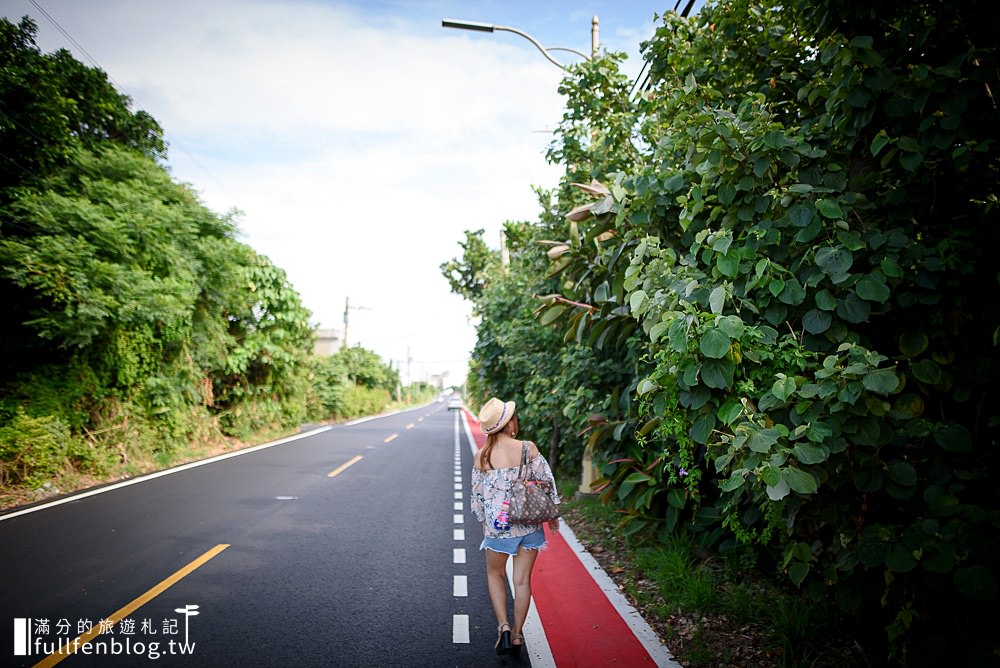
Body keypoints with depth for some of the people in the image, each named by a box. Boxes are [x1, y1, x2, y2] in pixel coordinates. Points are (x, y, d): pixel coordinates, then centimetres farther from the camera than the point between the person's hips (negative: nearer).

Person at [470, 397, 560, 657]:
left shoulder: (481, 456, -8)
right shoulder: (528, 448, -12)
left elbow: (477, 494, 1)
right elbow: (546, 481, -4)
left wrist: (484, 521, 17)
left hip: (497, 524, 0)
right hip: (529, 523, 0)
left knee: (495, 575, 21)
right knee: (523, 580, 13)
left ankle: (503, 626, 7)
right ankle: (517, 634, 21)